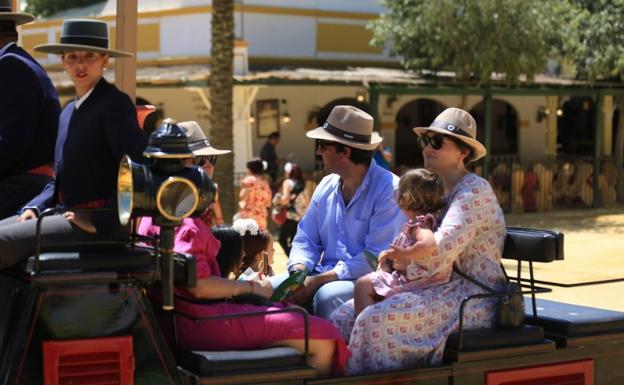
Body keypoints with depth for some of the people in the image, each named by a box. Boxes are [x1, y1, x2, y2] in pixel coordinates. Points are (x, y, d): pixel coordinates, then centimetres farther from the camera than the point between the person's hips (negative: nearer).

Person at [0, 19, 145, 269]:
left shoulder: (115, 103, -9)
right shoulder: (69, 112, 19)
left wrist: (100, 221, -18)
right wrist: (34, 208, 6)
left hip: (101, 225, -9)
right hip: (67, 214, 9)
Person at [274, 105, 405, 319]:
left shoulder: (388, 190, -12)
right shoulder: (326, 187, 13)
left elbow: (377, 258, -19)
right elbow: (306, 238, 15)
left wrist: (317, 281, -22)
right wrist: (298, 272, -9)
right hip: (325, 277, 7)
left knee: (327, 296, -36)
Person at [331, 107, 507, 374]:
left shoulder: (474, 190, -11)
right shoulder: (439, 191, 18)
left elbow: (442, 249, -23)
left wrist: (400, 254, -7)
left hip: (474, 298, -9)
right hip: (445, 289, 9)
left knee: (377, 320, -29)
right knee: (345, 317, -5)